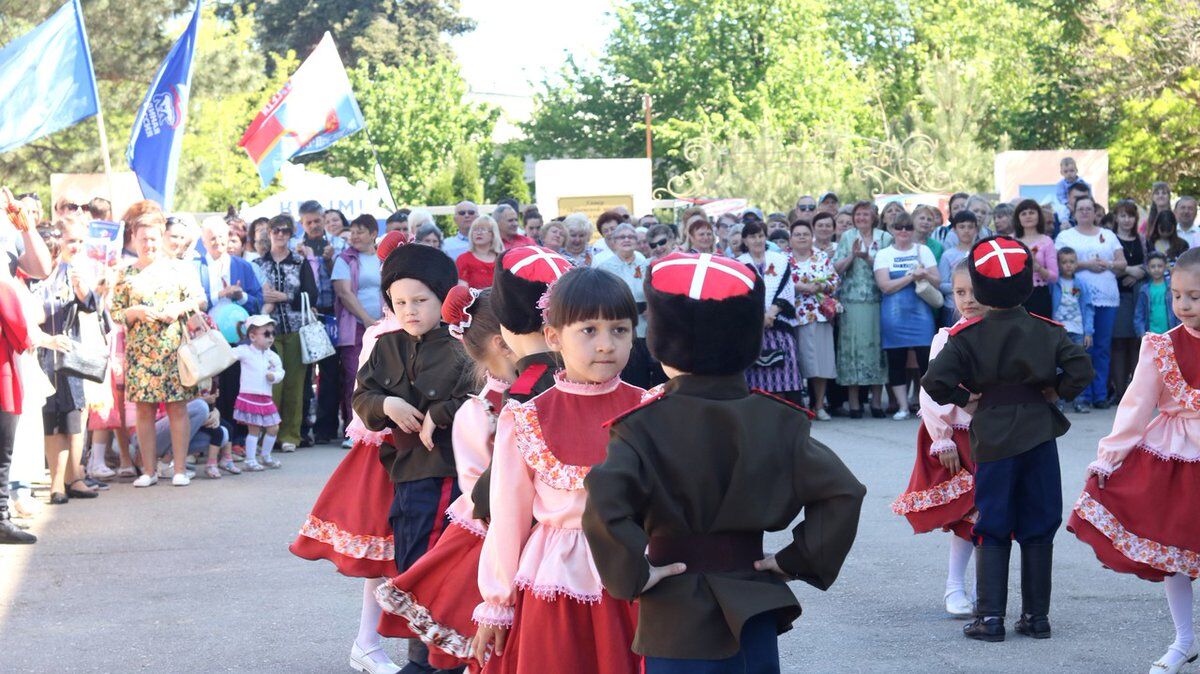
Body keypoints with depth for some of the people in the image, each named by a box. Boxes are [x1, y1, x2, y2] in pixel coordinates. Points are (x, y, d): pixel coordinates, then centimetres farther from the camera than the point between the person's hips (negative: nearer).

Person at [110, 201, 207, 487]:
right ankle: (149, 470, 7)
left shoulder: (178, 268, 7)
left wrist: (179, 309, -12)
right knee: (144, 409, 1)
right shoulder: (126, 275, 9)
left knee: (178, 408, -3)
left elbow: (199, 299, 5)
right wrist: (136, 312, -11)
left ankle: (180, 469, 0)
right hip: (140, 352, 1)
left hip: (174, 348, -1)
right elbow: (115, 313, 8)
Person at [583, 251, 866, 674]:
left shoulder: (644, 428, -13)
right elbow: (842, 492, -10)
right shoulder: (776, 421, -4)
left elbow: (605, 508, -29)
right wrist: (800, 560, -1)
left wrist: (632, 576, -15)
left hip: (677, 619, -3)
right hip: (753, 613, 3)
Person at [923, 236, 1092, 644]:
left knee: (992, 532, 6)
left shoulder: (967, 336, -7)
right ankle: (1036, 615, 12)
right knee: (1038, 529, 10)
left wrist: (963, 397, 0)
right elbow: (1081, 370, -13)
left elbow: (935, 382, -17)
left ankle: (990, 617, 1)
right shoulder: (1047, 331, -3)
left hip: (992, 439, -1)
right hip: (1039, 435, 1)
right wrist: (1057, 391, 4)